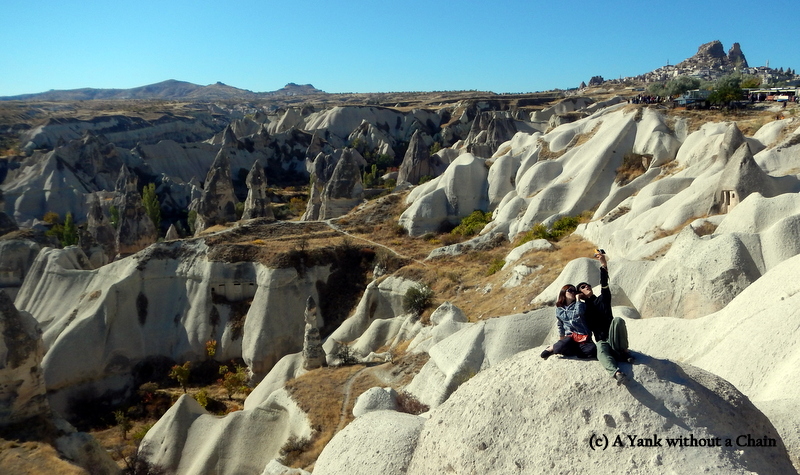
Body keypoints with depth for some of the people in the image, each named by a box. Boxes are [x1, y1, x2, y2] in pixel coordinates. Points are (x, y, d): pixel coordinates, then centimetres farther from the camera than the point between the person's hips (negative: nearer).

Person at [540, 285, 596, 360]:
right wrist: (561, 340, 20)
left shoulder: (581, 305, 6)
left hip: (584, 337, 1)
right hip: (570, 336, -1)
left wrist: (577, 299, -8)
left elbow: (579, 313, -18)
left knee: (592, 351, -32)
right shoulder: (559, 310, 13)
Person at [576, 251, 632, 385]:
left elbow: (604, 284, -6)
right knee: (602, 354, -35)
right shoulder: (583, 308, 16)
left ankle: (622, 351, -20)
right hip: (602, 341, -1)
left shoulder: (602, 299, 14)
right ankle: (617, 373, -62)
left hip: (613, 339, 1)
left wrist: (604, 265, -24)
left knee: (617, 320, -29)